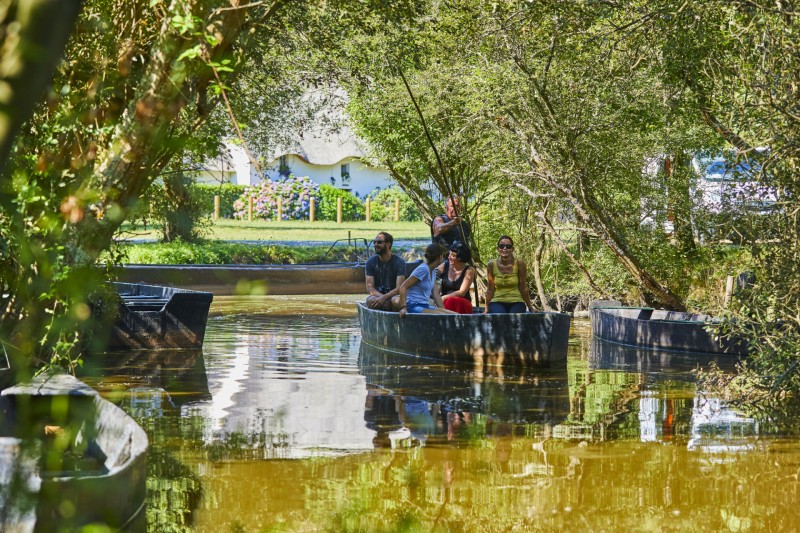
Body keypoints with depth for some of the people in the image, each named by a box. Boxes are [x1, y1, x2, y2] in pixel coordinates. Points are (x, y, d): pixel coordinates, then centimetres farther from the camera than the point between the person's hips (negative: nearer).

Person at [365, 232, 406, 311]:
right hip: (377, 295, 1)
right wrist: (380, 296, -23)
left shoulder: (399, 262, -3)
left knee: (397, 301, -37)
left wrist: (384, 297, -28)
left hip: (393, 295, -1)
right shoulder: (370, 262, 4)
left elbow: (399, 288, -11)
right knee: (370, 301, -35)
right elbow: (370, 288, -2)